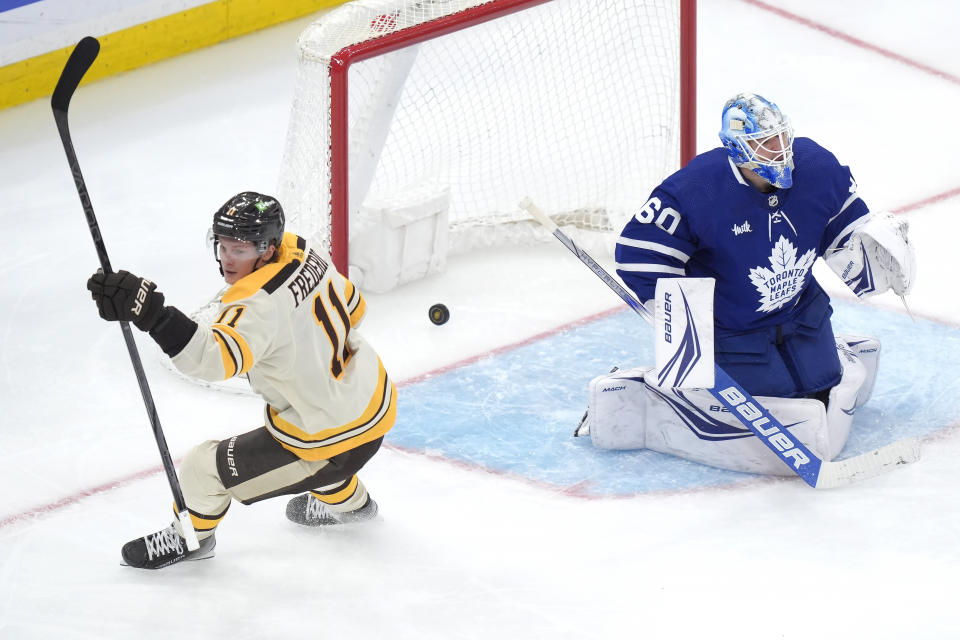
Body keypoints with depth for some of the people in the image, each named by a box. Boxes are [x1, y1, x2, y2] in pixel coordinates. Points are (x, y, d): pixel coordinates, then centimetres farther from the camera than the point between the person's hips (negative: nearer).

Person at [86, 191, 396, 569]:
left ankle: (193, 536, 34)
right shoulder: (304, 253, -7)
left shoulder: (260, 307, -33)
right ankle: (348, 502, 64)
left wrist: (149, 311, -61)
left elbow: (217, 358, -51)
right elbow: (351, 309, 10)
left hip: (333, 442, -9)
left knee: (203, 468, 3)